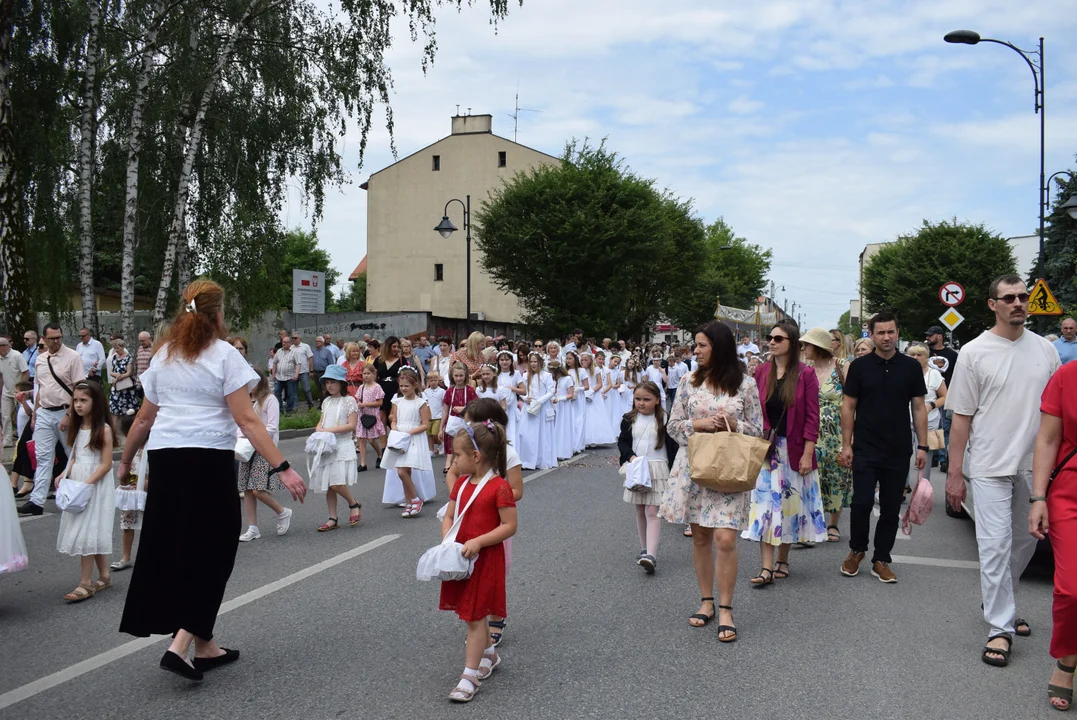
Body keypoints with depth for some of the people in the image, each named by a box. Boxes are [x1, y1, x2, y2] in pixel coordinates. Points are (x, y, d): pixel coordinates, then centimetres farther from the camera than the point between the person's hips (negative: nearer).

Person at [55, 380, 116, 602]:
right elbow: (75, 458, 16)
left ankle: (86, 583, 0)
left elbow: (106, 464, -15)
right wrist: (64, 475, -1)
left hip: (96, 484, -7)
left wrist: (86, 484, -21)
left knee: (87, 531, -6)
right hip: (76, 483, 7)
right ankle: (104, 575, 22)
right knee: (93, 532, 12)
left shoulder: (103, 429, -13)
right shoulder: (77, 428, 9)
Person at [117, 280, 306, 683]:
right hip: (208, 459, -6)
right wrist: (282, 468, -15)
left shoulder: (164, 356, 11)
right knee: (212, 549, 6)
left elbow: (145, 419, 15)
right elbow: (247, 420, -13)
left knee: (170, 548, 14)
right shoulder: (224, 356, -6)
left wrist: (126, 460, 30)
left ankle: (204, 647, 23)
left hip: (164, 457, 6)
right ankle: (181, 645, -4)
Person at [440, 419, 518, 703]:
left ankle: (470, 675, 5)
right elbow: (448, 517, 10)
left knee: (475, 616, -2)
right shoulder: (461, 483, 6)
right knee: (475, 614, 18)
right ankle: (489, 655, 38)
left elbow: (510, 526, -17)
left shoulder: (499, 487, -17)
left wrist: (478, 542, -23)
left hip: (486, 559, -7)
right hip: (461, 558, 7)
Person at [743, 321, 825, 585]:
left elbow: (812, 417, -5)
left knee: (790, 504, 8)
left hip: (794, 450, -2)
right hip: (765, 449, 2)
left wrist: (807, 454, -10)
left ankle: (783, 560, 24)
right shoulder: (761, 372, 3)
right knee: (765, 505, -3)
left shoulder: (805, 374, -4)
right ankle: (767, 568, -2)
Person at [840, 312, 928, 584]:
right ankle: (856, 551, 18)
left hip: (899, 452, 2)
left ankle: (881, 560, 19)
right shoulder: (860, 366, 1)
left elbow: (919, 408, 7)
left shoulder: (911, 367, 4)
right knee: (862, 503, -6)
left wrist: (922, 446, 2)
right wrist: (846, 444, -2)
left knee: (891, 509, 7)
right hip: (865, 450, -2)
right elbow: (848, 406, 3)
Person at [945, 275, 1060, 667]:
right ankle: (1000, 628, 3)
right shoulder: (974, 352, -4)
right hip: (990, 467, -4)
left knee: (1025, 542, 15)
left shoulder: (1045, 350, 6)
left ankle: (998, 603, 35)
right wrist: (954, 473, -5)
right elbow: (961, 418, -3)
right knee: (996, 546, -5)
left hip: (1035, 466, 4)